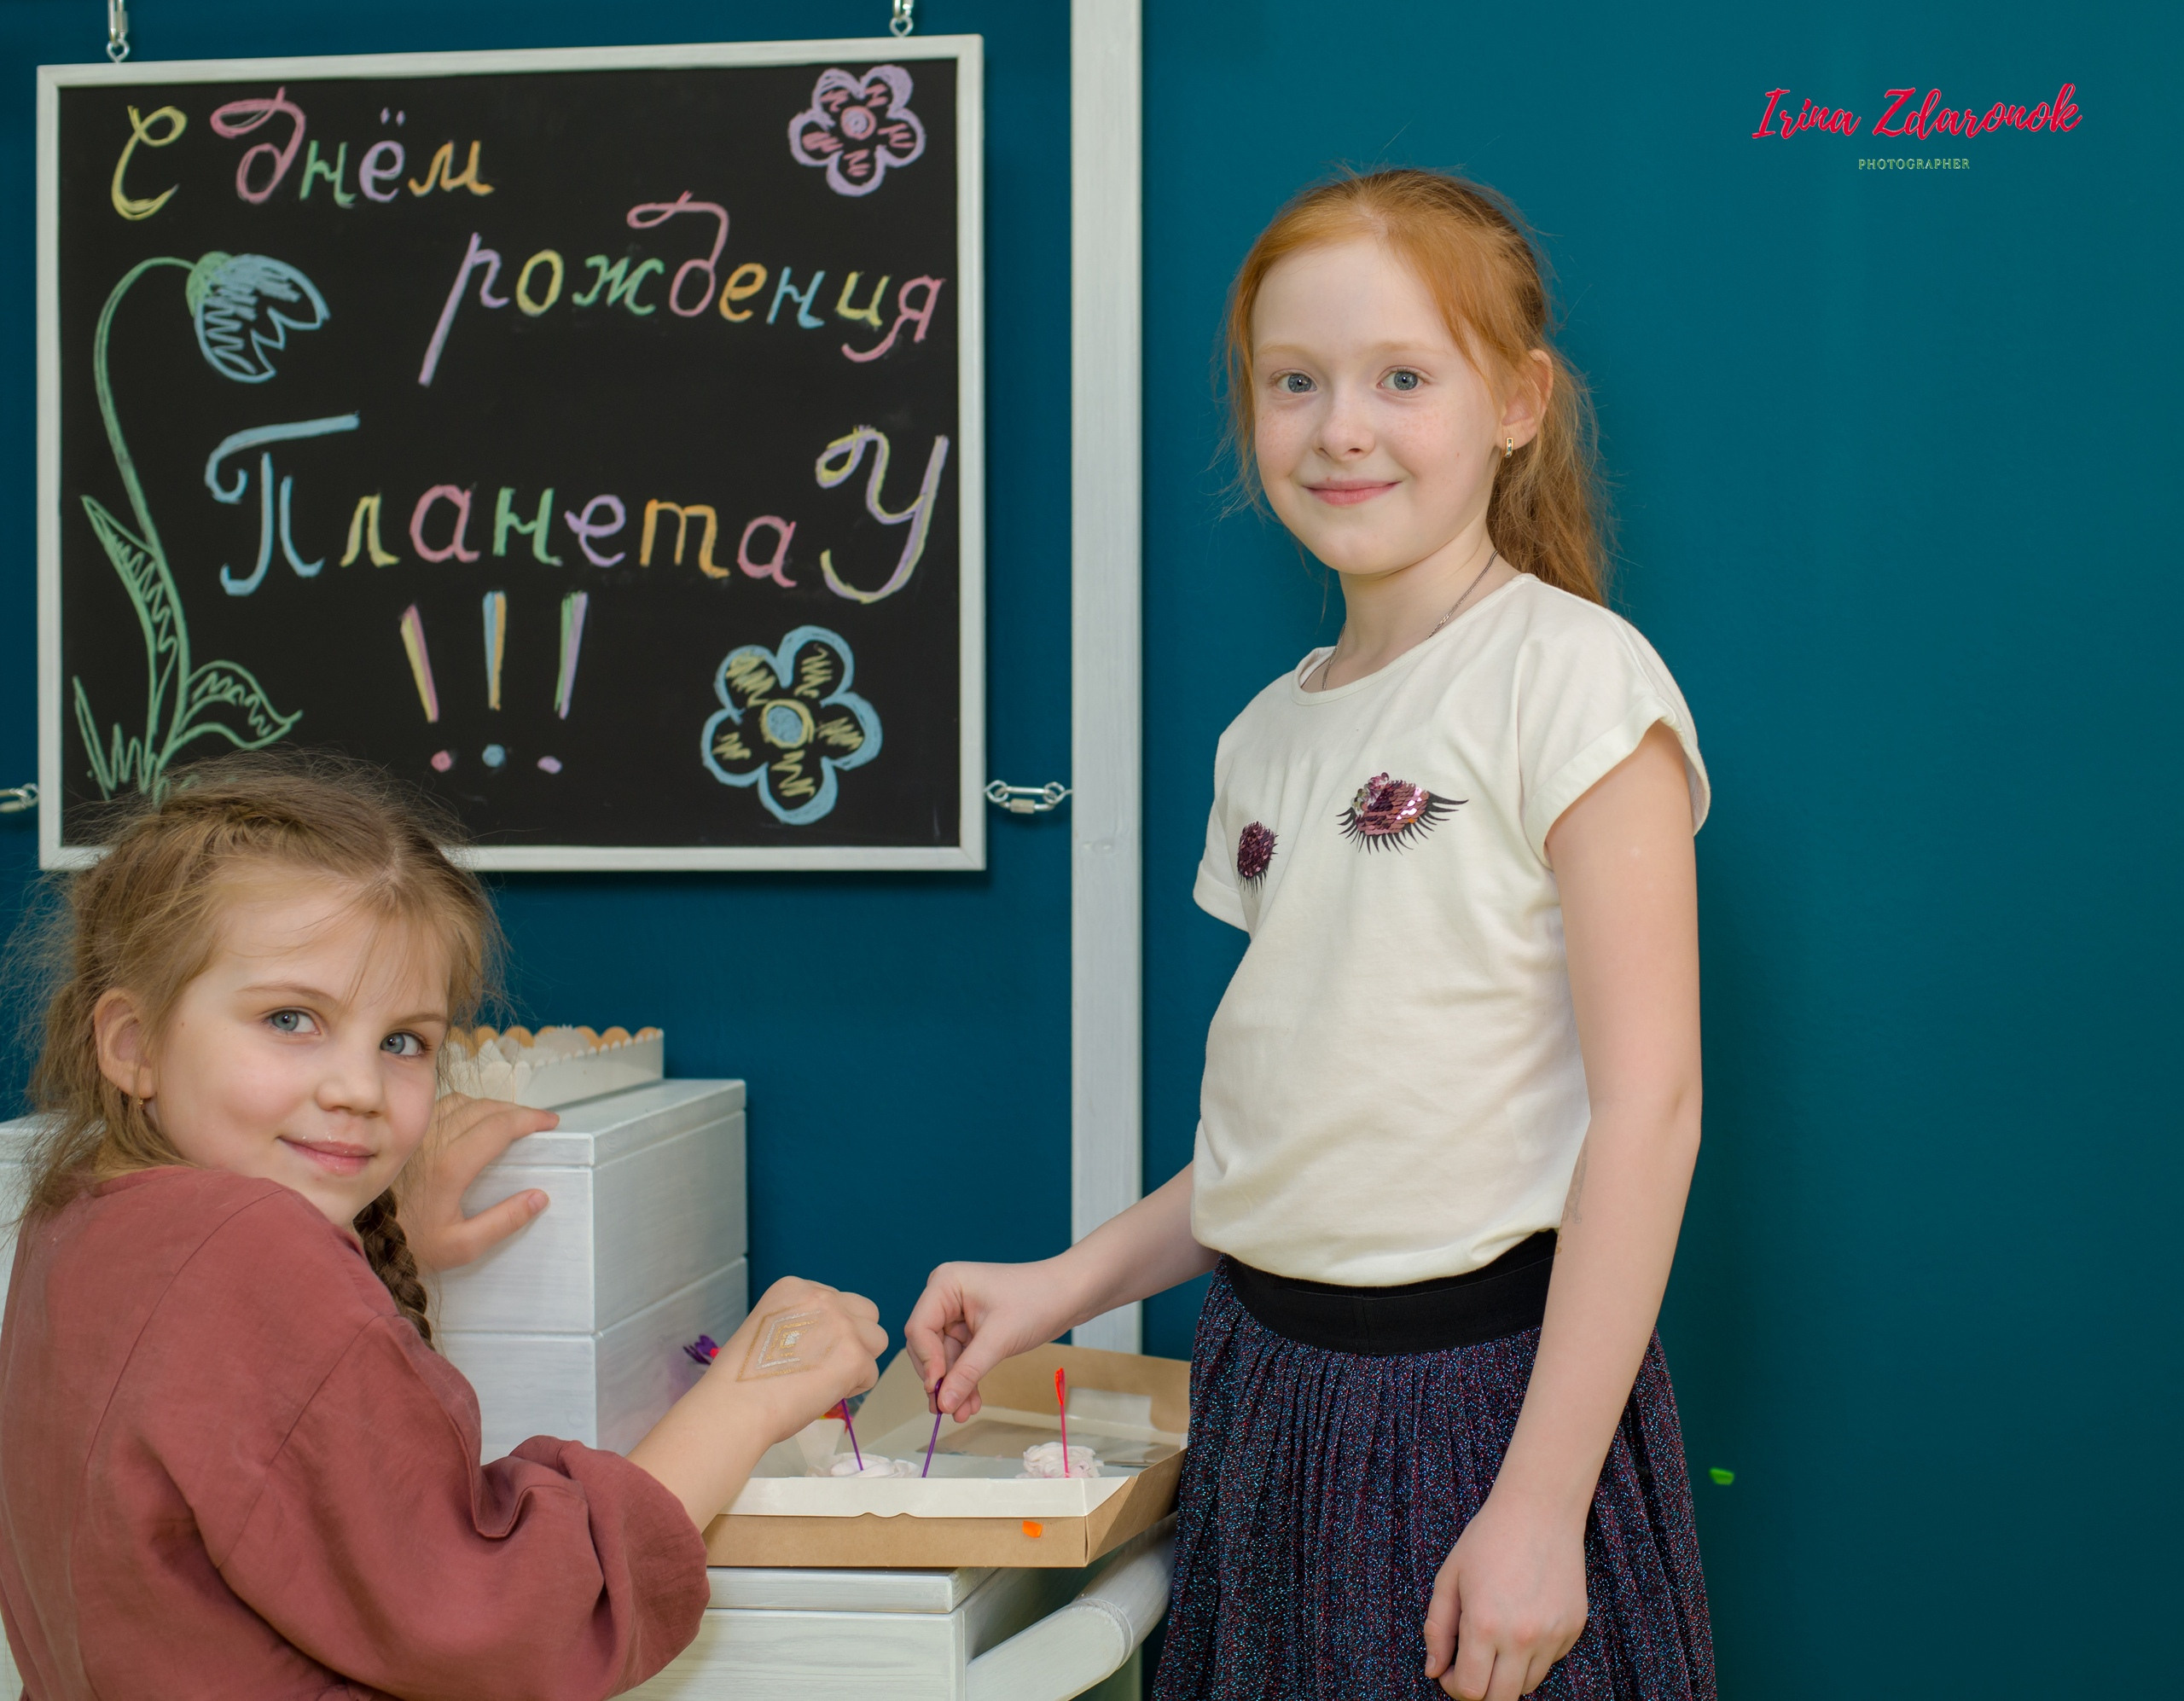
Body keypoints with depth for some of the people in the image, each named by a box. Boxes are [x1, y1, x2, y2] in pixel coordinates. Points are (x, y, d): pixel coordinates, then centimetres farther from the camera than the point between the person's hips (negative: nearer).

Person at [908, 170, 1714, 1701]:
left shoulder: (1571, 678, -11)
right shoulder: (1274, 734, 9)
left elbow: (1646, 1107, -16)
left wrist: (1541, 1502, -19)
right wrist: (1068, 1286, 6)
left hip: (1482, 1388, -6)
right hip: (1270, 1377, 6)